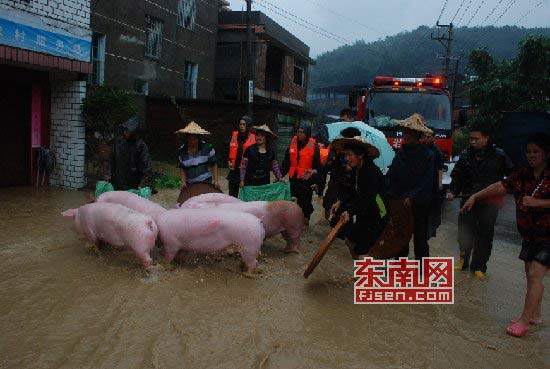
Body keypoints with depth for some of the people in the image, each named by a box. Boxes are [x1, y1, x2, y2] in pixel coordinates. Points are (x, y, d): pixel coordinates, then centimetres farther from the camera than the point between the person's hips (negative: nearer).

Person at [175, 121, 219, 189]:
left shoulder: (207, 147, -5)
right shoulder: (181, 151, -1)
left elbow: (213, 165, 1)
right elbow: (182, 168, 8)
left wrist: (216, 180, -6)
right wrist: (183, 181, -6)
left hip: (206, 181, -1)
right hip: (190, 184, 1)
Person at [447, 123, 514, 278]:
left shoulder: (498, 155, -4)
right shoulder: (465, 155, 3)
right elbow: (457, 177, 5)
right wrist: (453, 192, -10)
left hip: (489, 203, -2)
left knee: (485, 236, 7)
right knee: (464, 232, 6)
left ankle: (479, 266, 22)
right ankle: (463, 261, 28)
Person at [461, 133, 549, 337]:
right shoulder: (523, 174, 4)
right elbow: (500, 186, 5)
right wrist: (475, 196, 0)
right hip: (529, 235, 6)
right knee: (531, 276, 13)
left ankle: (524, 321, -4)